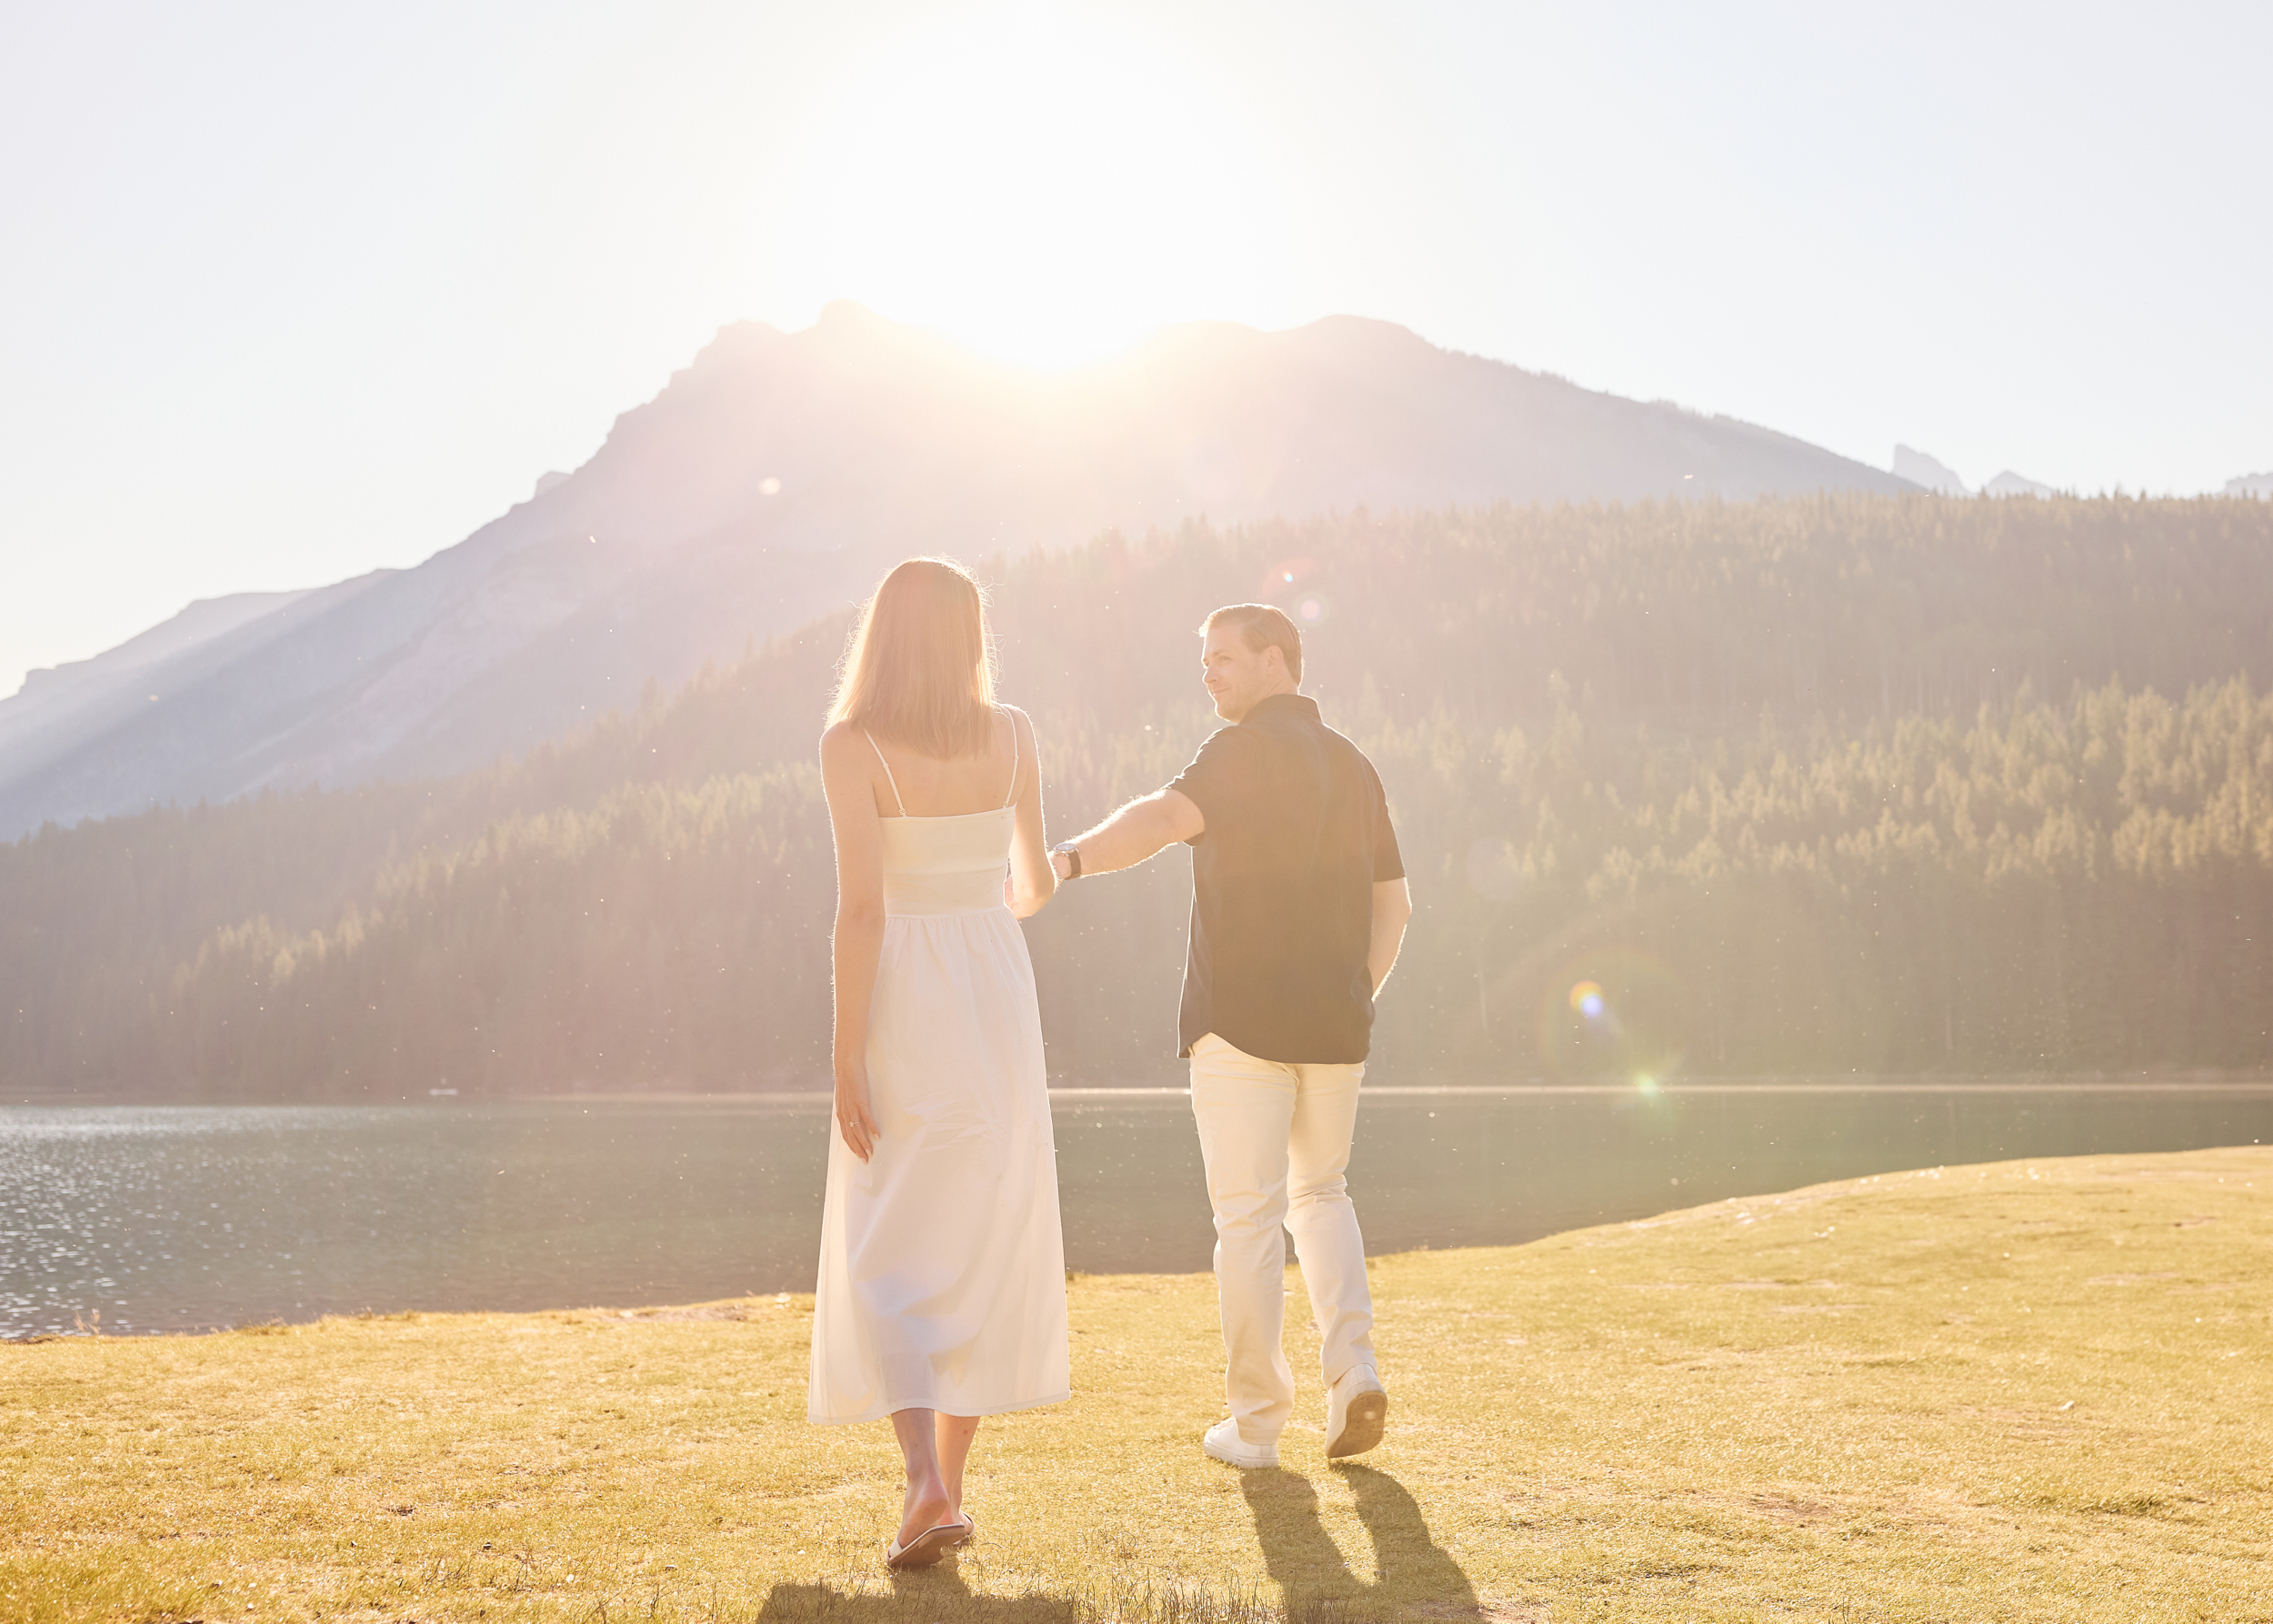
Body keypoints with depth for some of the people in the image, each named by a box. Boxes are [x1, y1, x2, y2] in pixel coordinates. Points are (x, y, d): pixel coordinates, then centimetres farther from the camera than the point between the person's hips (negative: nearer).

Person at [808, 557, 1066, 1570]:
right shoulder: (1011, 734, 1)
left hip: (904, 1010, -3)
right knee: (982, 1248, 13)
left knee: (888, 1259, 4)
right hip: (999, 1002, 4)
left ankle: (926, 1484, -14)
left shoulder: (851, 745, -11)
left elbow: (862, 906, -17)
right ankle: (950, 1485, 18)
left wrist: (846, 1061, -13)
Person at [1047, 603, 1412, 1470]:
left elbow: (1169, 815, -29)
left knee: (1249, 1217, 2)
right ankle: (1353, 1366, 6)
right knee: (1318, 1192, 22)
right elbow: (1394, 902, 18)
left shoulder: (1245, 749, -9)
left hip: (1241, 1022, -6)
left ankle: (1255, 1421, 8)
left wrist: (1068, 859, -43)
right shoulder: (1353, 764, 14)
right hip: (1336, 1025, 7)